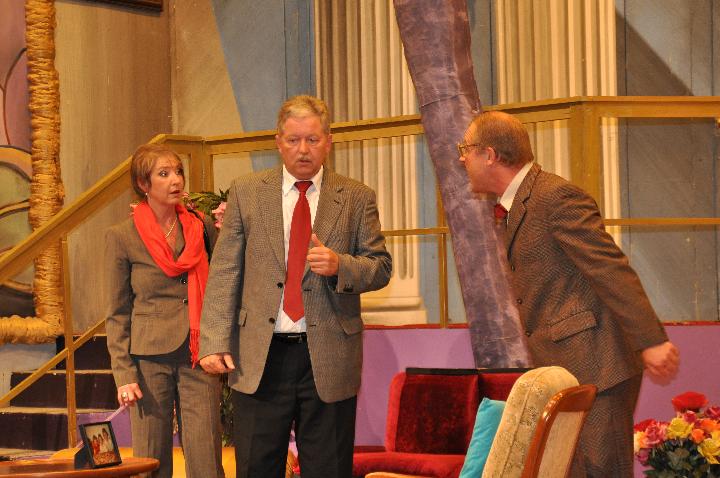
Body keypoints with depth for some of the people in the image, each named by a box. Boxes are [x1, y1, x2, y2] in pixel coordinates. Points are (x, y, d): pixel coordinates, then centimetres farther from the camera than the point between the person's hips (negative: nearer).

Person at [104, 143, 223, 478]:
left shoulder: (202, 227, 7)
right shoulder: (122, 237, -1)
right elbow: (117, 314, 0)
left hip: (198, 359, 2)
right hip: (150, 359, -2)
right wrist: (124, 376, -6)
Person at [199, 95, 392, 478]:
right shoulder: (246, 192, 7)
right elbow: (224, 272, 3)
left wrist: (340, 265, -16)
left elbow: (381, 267, 5)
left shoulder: (357, 198, 6)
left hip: (329, 357, 0)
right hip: (259, 358, 0)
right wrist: (214, 341, -6)